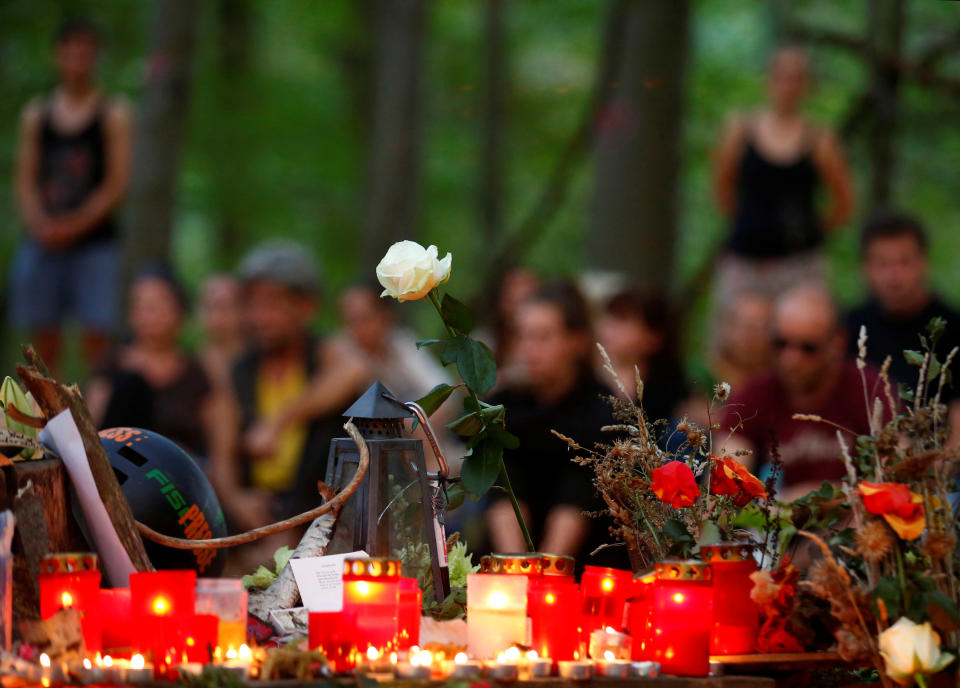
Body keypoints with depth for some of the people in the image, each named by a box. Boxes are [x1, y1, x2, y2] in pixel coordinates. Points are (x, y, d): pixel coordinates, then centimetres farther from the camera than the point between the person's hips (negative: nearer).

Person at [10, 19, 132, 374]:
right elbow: (25, 181, 9)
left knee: (97, 333, -10)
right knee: (44, 335, 3)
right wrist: (40, 224, -9)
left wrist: (75, 225, -12)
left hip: (95, 241, -3)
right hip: (43, 243, 3)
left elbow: (117, 184, -3)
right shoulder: (36, 114, 11)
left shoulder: (113, 114, 2)